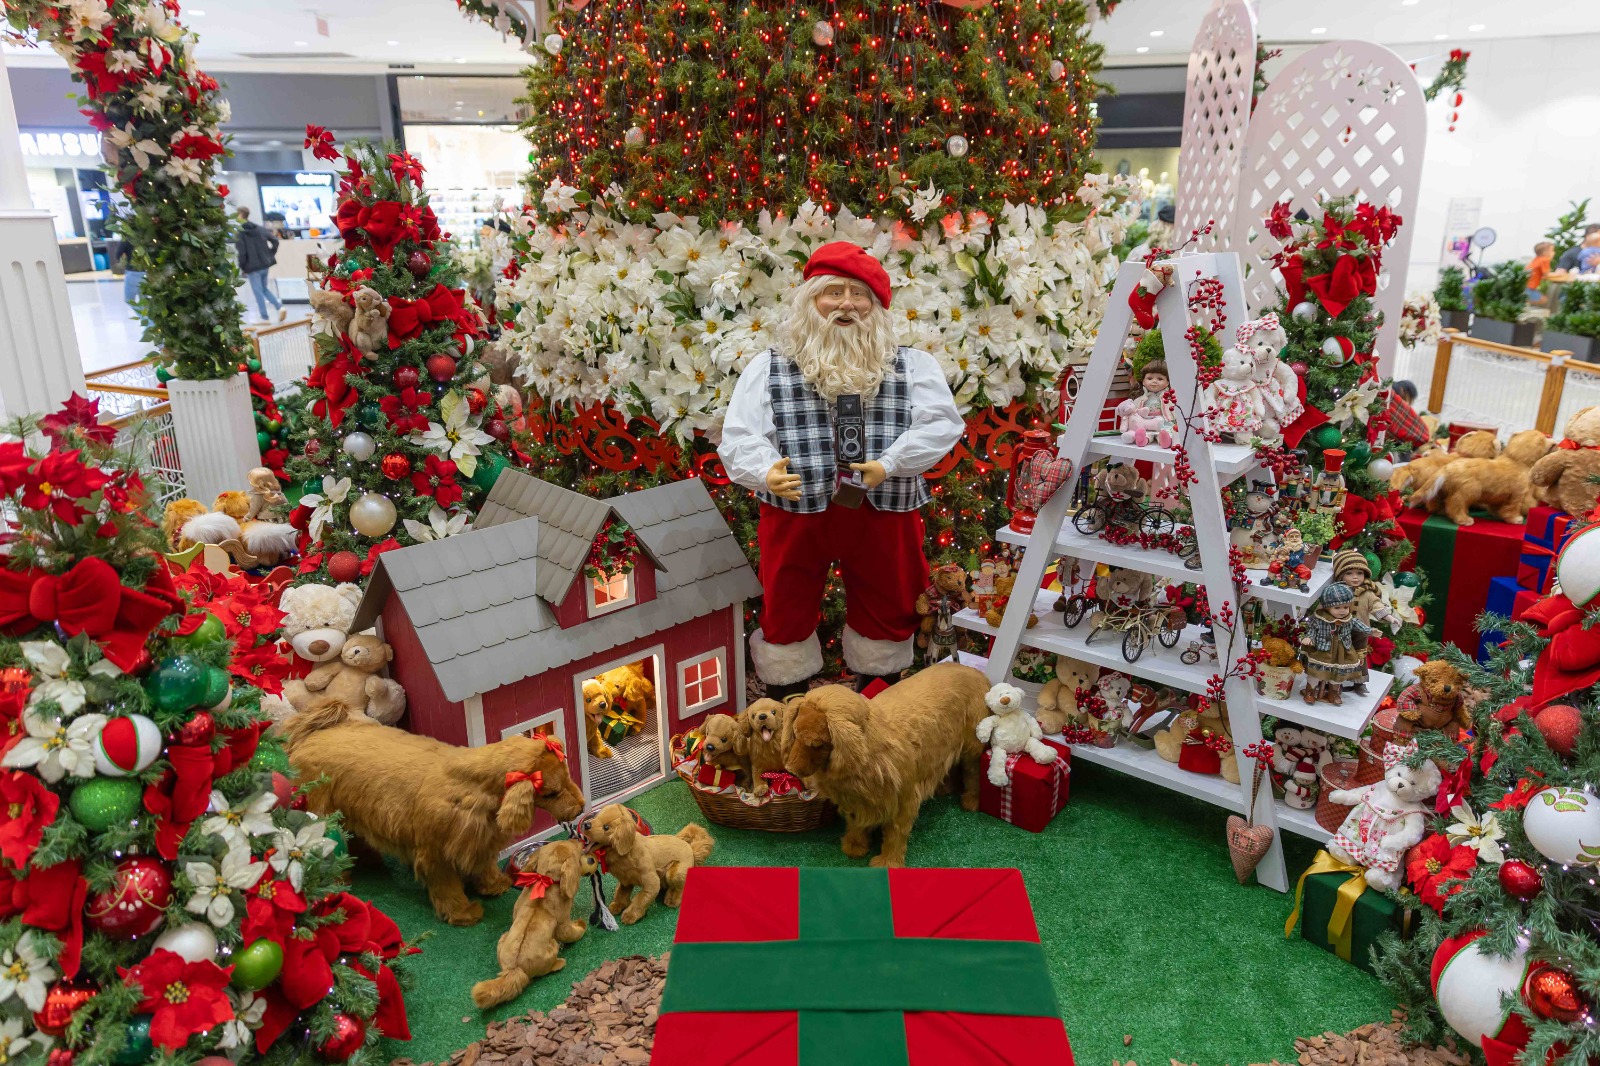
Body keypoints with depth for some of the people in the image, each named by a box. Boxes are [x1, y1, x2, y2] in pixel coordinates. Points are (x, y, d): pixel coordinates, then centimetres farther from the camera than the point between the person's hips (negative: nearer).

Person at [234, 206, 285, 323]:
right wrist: (271, 255, 11)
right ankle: (280, 307, 1)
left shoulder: (239, 233, -12)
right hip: (265, 264, 6)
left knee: (258, 292, 2)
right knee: (264, 288, 20)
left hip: (252, 267, -6)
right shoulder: (259, 229, 5)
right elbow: (275, 240, 4)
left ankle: (264, 318, 5)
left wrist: (242, 268, -4)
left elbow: (242, 252, -17)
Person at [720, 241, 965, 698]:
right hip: (795, 512, -1)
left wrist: (891, 463, -22)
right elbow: (739, 437, -5)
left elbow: (941, 424, -7)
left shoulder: (913, 367, 4)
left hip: (883, 513, 1)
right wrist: (766, 472, -26)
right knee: (786, 613, 11)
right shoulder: (767, 368, 2)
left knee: (888, 611, 15)